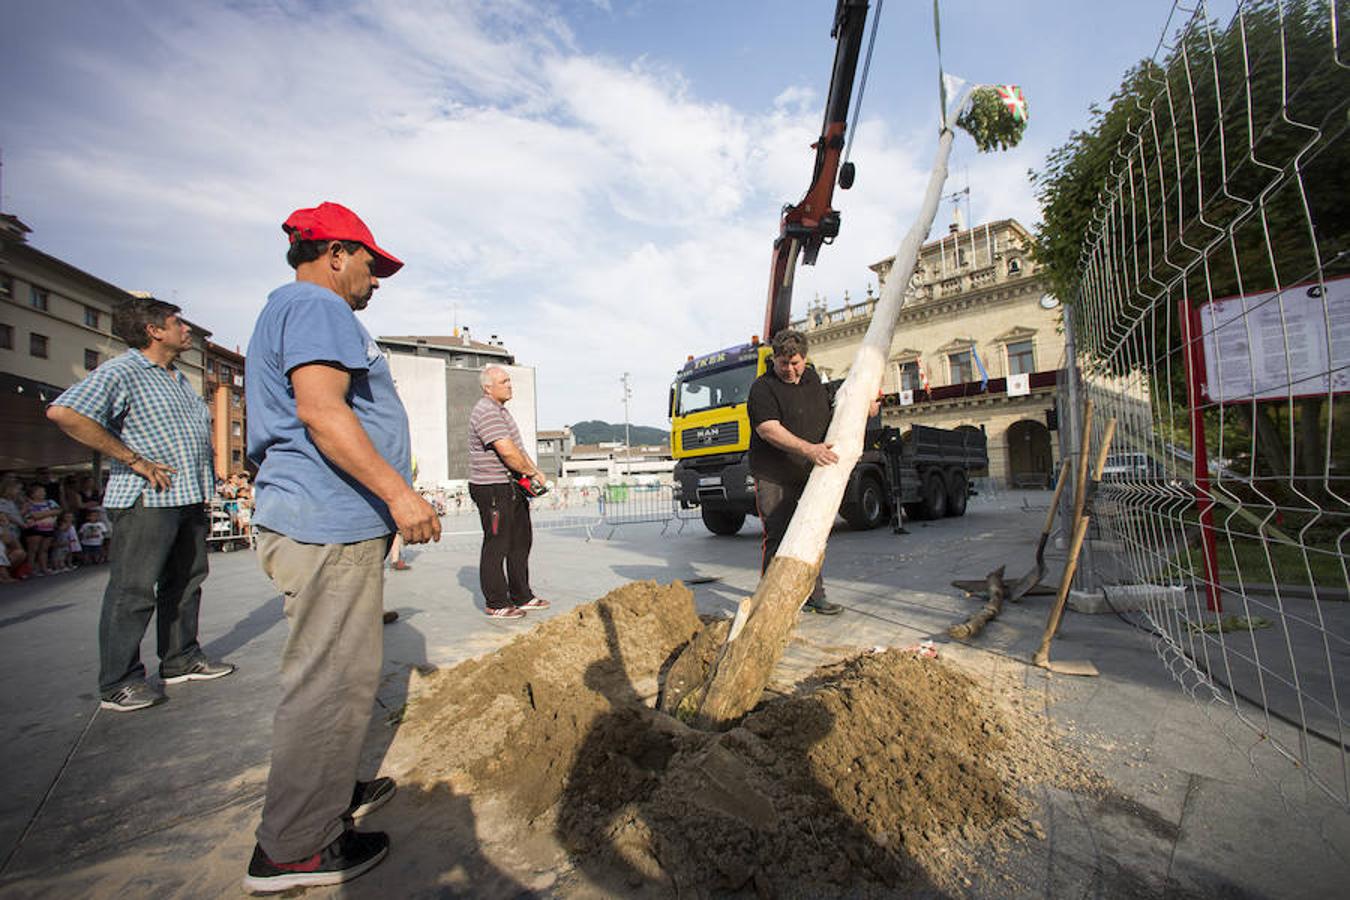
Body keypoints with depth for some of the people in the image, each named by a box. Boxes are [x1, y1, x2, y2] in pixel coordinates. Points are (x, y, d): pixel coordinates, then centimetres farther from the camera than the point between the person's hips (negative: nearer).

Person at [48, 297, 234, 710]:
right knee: (132, 590, -1)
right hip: (146, 500, -8)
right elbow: (63, 412, -22)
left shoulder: (180, 379, 19)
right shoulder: (120, 372, -9)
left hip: (190, 498, 9)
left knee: (185, 582, 14)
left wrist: (206, 482, 16)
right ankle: (119, 683, 10)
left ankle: (181, 660, 26)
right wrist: (133, 460, -21)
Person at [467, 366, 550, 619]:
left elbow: (517, 448, 20)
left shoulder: (500, 410, 18)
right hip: (492, 490, -10)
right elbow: (507, 451, -25)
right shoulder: (486, 412, -16)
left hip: (513, 488, 11)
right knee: (496, 546, -1)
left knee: (521, 542, 15)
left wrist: (535, 469, 6)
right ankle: (496, 603, 12)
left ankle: (522, 596, 26)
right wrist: (530, 472, -13)